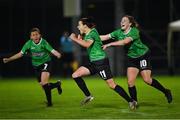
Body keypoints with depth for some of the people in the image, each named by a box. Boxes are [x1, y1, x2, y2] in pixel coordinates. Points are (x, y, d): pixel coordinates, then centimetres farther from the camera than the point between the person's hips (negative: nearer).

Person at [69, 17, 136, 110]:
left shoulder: (92, 32, -14)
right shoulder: (86, 34, 13)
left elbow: (87, 44, -32)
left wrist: (75, 39, -23)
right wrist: (79, 38, 8)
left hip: (101, 62, -9)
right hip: (93, 63, 9)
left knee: (112, 85, -9)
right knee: (75, 75, 1)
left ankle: (130, 101, -3)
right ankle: (88, 96, 8)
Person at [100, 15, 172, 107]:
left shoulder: (134, 31, -21)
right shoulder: (119, 32, -2)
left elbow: (125, 42, -35)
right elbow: (105, 37, -6)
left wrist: (109, 44, -37)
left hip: (143, 55, -6)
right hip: (132, 58, 6)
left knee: (147, 80, -11)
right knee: (130, 82, -8)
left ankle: (166, 91, 10)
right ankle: (134, 103, 5)